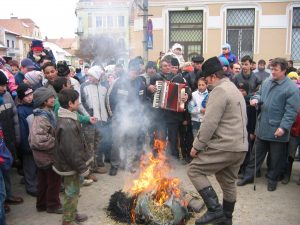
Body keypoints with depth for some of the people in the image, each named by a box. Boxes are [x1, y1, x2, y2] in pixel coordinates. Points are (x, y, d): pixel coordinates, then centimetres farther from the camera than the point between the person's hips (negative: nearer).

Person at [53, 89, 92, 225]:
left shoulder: (67, 118, 4)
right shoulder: (67, 125, -29)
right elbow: (72, 151, -28)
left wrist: (81, 165, 21)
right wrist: (82, 168, -19)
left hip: (72, 164, 10)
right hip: (71, 165, -10)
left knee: (74, 191, 24)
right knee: (72, 193, 6)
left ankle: (73, 214, 41)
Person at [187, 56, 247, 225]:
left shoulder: (219, 90, -14)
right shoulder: (235, 89, 19)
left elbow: (209, 123, -20)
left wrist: (197, 145, -12)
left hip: (225, 146, -10)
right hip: (240, 146, 10)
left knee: (195, 170, -2)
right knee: (228, 182, 18)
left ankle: (215, 210, -6)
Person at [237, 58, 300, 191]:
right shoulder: (267, 82, 5)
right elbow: (259, 94, 18)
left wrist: (283, 127, -23)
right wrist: (256, 99, -6)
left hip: (277, 130, -5)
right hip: (262, 127, 5)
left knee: (275, 157, 12)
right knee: (256, 154, 16)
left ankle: (272, 179, 30)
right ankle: (249, 176, 28)